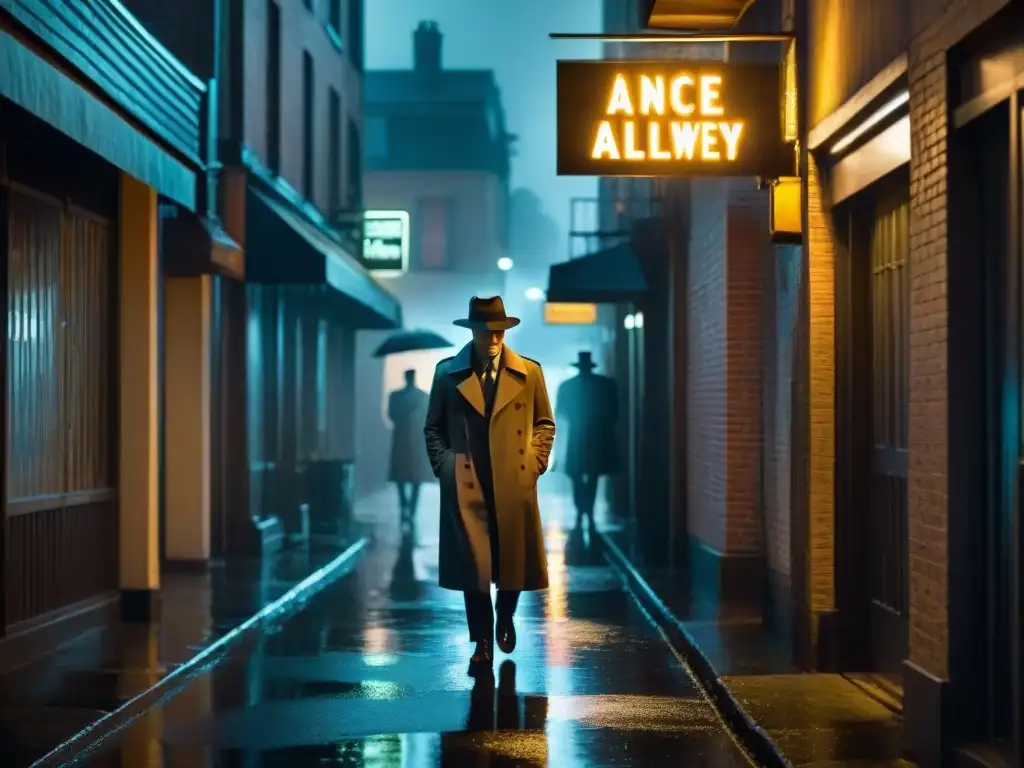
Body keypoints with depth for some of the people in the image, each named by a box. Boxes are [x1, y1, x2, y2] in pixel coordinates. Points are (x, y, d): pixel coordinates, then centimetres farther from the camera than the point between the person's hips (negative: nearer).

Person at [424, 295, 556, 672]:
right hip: (465, 486, -1)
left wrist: (535, 463, 2)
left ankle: (505, 617, 36)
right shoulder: (447, 373, 3)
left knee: (515, 560, 6)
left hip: (515, 484, 1)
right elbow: (433, 427, 10)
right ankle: (482, 644, 9)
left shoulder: (529, 372, 5)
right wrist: (444, 466, 1)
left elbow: (545, 423, 12)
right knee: (473, 565, -2)